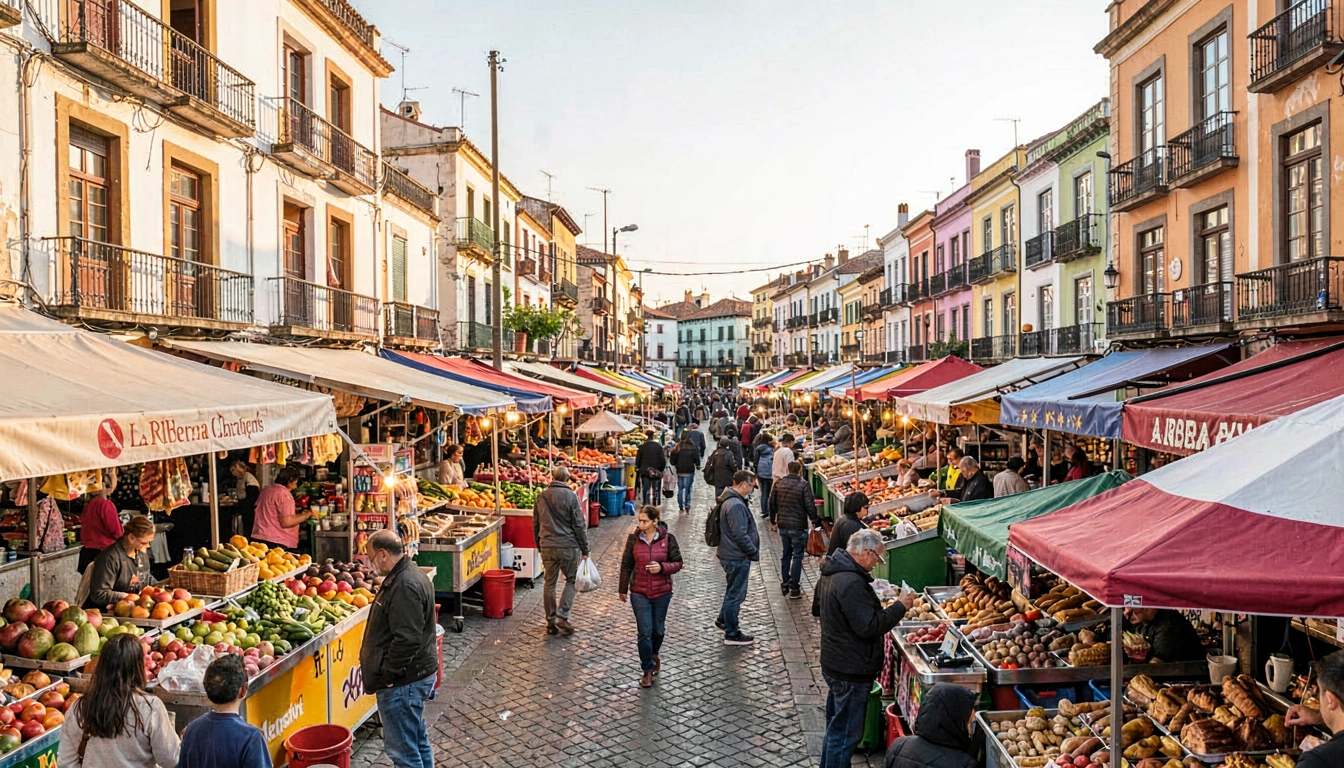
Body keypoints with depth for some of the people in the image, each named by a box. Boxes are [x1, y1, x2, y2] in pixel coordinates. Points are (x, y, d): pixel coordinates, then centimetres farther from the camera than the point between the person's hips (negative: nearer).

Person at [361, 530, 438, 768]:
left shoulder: (405, 586, -24)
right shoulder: (409, 575, 10)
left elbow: (407, 639, -28)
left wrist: (387, 675, -19)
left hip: (402, 682, -11)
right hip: (415, 675, 11)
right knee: (417, 739, 22)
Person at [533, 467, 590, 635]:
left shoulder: (541, 497, 7)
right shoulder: (570, 496, -8)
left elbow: (535, 524, 15)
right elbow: (579, 525, -8)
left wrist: (539, 545, 25)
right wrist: (584, 550, -1)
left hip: (547, 547, 4)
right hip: (568, 546, -4)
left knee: (549, 583, 11)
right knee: (572, 580, 10)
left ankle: (551, 622, 16)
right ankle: (562, 616, -1)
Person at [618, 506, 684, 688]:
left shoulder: (668, 538, -8)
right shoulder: (633, 539, -5)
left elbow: (677, 563, -2)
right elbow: (626, 565, 3)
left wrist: (662, 567, -21)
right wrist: (623, 589, 7)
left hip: (662, 592, 0)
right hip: (639, 593, 0)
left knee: (658, 630, 14)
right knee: (644, 632, -3)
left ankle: (654, 654, 45)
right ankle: (647, 670, 11)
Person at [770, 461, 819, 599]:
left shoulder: (778, 484, 2)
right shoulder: (803, 485, -13)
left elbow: (772, 503, 9)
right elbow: (810, 505, -14)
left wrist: (773, 521, 20)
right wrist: (814, 521, 0)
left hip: (782, 525, 5)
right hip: (798, 526, -5)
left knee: (785, 554, 19)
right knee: (797, 556, 3)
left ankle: (784, 583, 28)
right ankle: (794, 588, 5)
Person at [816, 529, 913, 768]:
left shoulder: (832, 573, 6)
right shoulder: (851, 583, -28)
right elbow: (869, 626, -27)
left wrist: (877, 605, 11)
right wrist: (900, 607, -17)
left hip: (835, 665, 11)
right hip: (851, 671, -11)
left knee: (836, 727, 24)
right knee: (846, 733, 2)